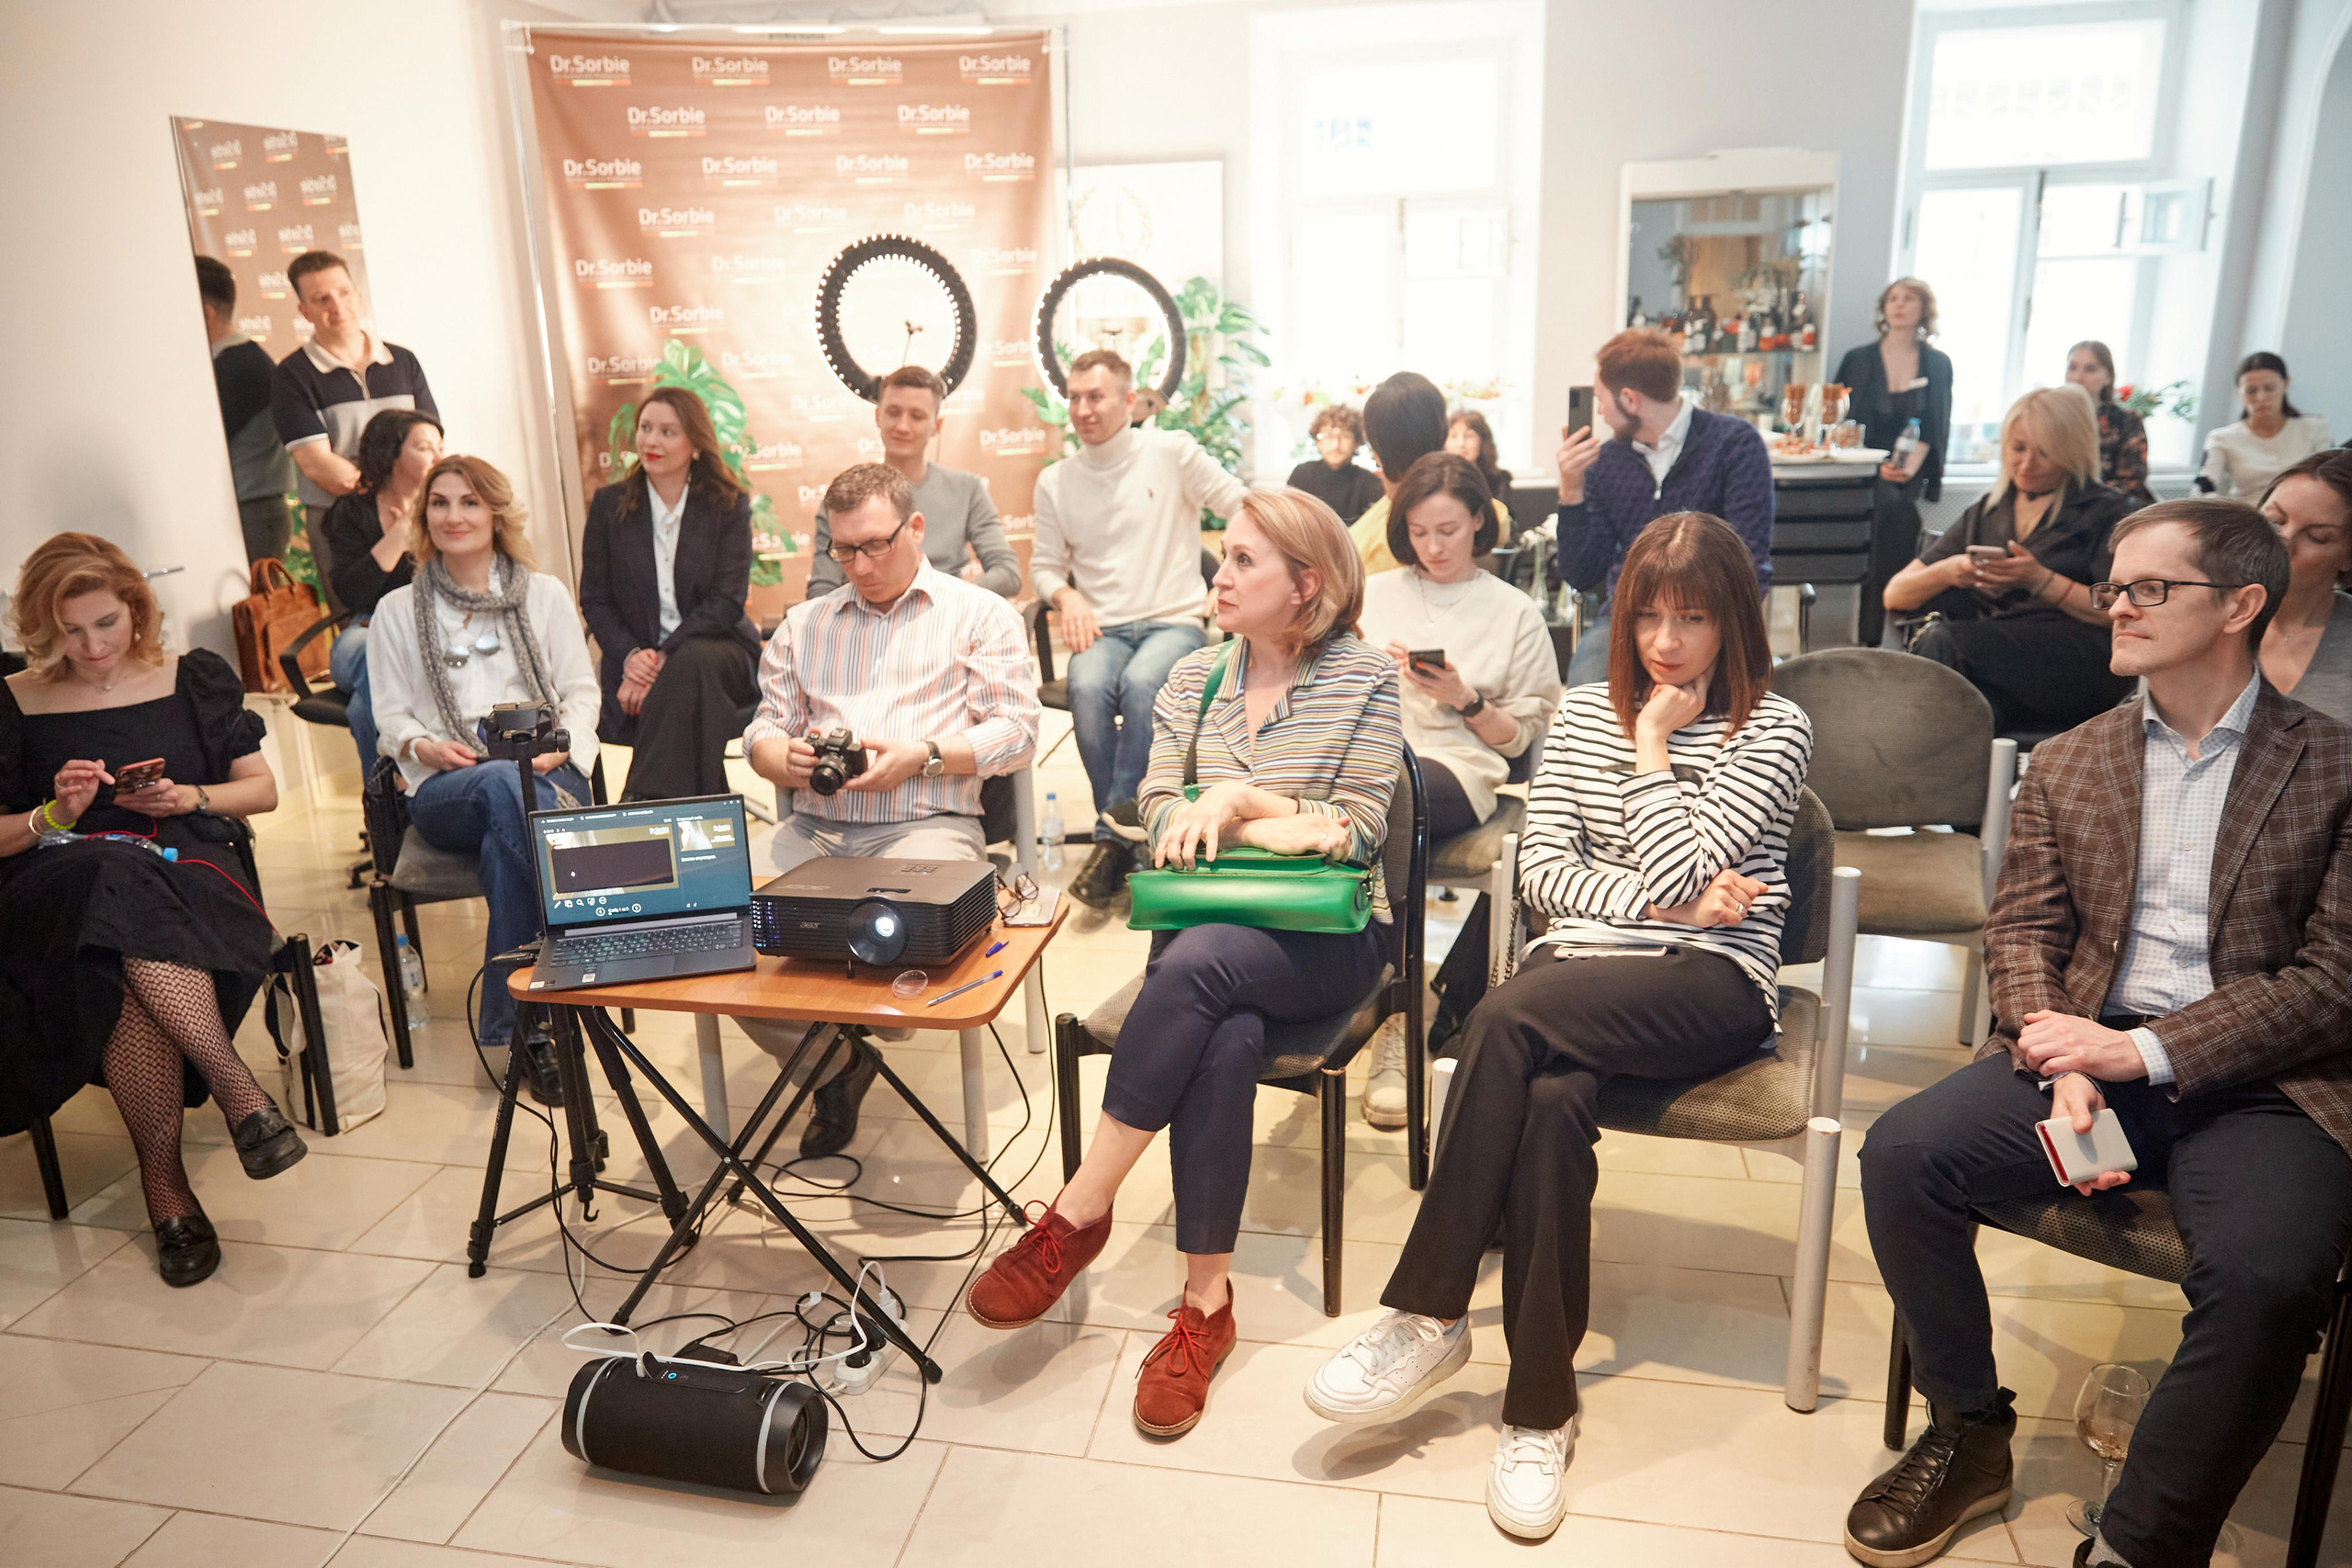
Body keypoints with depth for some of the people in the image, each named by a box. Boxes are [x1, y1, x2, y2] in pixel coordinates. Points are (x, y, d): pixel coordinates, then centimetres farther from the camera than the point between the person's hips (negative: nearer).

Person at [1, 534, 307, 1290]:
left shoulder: (196, 677, 12)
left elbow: (263, 790, 15)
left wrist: (192, 797, -4)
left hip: (186, 870, 0)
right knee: (118, 892, -39)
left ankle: (164, 1180, -29)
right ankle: (235, 1085, -34)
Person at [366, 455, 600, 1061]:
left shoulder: (544, 592, 19)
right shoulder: (397, 610, 19)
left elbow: (583, 691, 13)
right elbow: (391, 714, 15)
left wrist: (558, 746, -8)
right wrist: (426, 745, -9)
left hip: (547, 774, 0)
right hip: (445, 789, 0)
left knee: (504, 844, -39)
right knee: (504, 783, -40)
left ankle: (515, 1021, -32)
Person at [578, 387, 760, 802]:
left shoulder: (729, 506, 3)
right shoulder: (609, 504, 9)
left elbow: (727, 601, -5)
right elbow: (594, 599, 8)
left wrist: (664, 657, -17)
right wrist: (630, 656, -12)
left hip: (717, 650, -1)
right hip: (636, 657, 1)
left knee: (690, 664, -36)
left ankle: (643, 804, -39)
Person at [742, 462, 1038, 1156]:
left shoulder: (979, 614, 12)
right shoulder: (804, 625, 26)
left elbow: (1016, 732, 2)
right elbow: (763, 732, 21)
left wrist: (923, 754, -13)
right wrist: (785, 756, -4)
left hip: (927, 823, -4)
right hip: (812, 828, 4)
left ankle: (846, 1050, -1)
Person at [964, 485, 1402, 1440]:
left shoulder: (1365, 680, 3)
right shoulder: (1192, 681, 14)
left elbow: (1358, 833, -4)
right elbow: (1160, 815, 4)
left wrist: (1235, 798, -12)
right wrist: (1287, 825, -12)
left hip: (1325, 936, -3)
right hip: (1207, 927, 3)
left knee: (1198, 963, -35)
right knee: (1228, 1043, -32)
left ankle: (1079, 1214, -26)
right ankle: (1207, 1300, -23)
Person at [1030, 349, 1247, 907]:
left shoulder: (1171, 452, 3)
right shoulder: (1055, 481, 13)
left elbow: (1246, 509, 3)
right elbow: (1044, 564, 18)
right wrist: (1067, 597, -3)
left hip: (1174, 621, -2)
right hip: (1102, 628, 2)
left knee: (1141, 681, -36)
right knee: (1087, 689, -33)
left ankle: (1114, 836, -27)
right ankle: (1126, 839, -22)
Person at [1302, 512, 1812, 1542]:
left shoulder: (1773, 730, 2)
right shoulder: (1582, 712, 16)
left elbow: (1675, 871, -11)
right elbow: (1540, 868, 7)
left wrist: (1653, 741, -2)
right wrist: (1660, 905, -7)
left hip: (1711, 983, -3)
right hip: (1579, 966, 4)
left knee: (1507, 1020, -33)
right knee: (1550, 1099, -33)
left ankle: (1429, 1313, -22)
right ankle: (1541, 1409, -21)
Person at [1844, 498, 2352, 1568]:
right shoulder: (2066, 766, 14)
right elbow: (2022, 932, 7)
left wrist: (2144, 1051, -16)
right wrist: (2063, 1066, -13)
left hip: (2258, 1080, -3)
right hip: (2091, 1052, 3)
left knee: (2265, 1275, -33)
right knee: (1902, 1154, -21)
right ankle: (1968, 1438, 1)